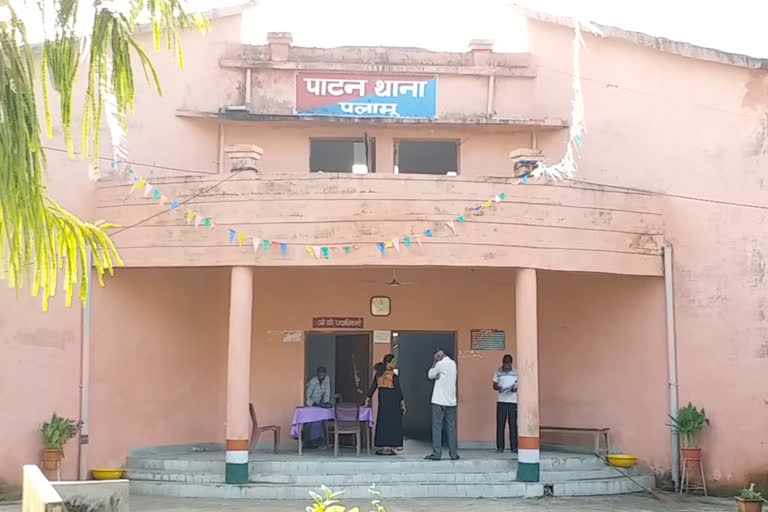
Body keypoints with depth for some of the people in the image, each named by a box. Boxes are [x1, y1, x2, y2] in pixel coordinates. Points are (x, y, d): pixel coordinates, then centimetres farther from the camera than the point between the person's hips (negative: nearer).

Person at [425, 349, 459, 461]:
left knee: (437, 427, -2)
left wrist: (435, 361, 4)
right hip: (451, 401, 6)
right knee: (451, 427, 7)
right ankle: (454, 454, 6)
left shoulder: (440, 364, -9)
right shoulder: (453, 363, 13)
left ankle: (436, 454, -5)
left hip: (439, 401, -6)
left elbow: (430, 375, 3)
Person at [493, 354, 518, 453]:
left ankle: (514, 447, 1)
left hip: (513, 401, -1)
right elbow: (494, 385, 9)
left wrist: (516, 389, -14)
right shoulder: (498, 373, 9)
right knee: (500, 424, -3)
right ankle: (500, 447, 0)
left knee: (513, 424, -3)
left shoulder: (516, 373, 6)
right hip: (501, 401, 1)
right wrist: (498, 388, -13)